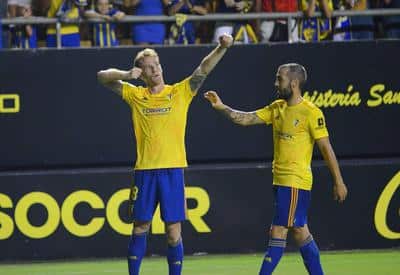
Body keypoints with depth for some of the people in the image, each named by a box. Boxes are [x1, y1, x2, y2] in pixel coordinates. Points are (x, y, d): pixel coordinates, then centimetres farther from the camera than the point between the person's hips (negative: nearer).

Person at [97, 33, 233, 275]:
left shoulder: (180, 92, 6)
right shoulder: (135, 95, 10)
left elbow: (204, 69, -4)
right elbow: (103, 77, 11)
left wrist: (222, 48, -19)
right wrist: (126, 74, -9)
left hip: (173, 170, -1)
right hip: (145, 171, 1)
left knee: (173, 232, -1)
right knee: (140, 228, 6)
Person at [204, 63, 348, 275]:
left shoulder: (311, 113, -13)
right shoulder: (277, 108, 10)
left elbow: (326, 148, -11)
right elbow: (246, 119, 8)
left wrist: (338, 182, -10)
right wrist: (222, 107, -5)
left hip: (295, 182, -8)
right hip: (280, 179, 8)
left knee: (278, 231, -8)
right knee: (299, 230, 11)